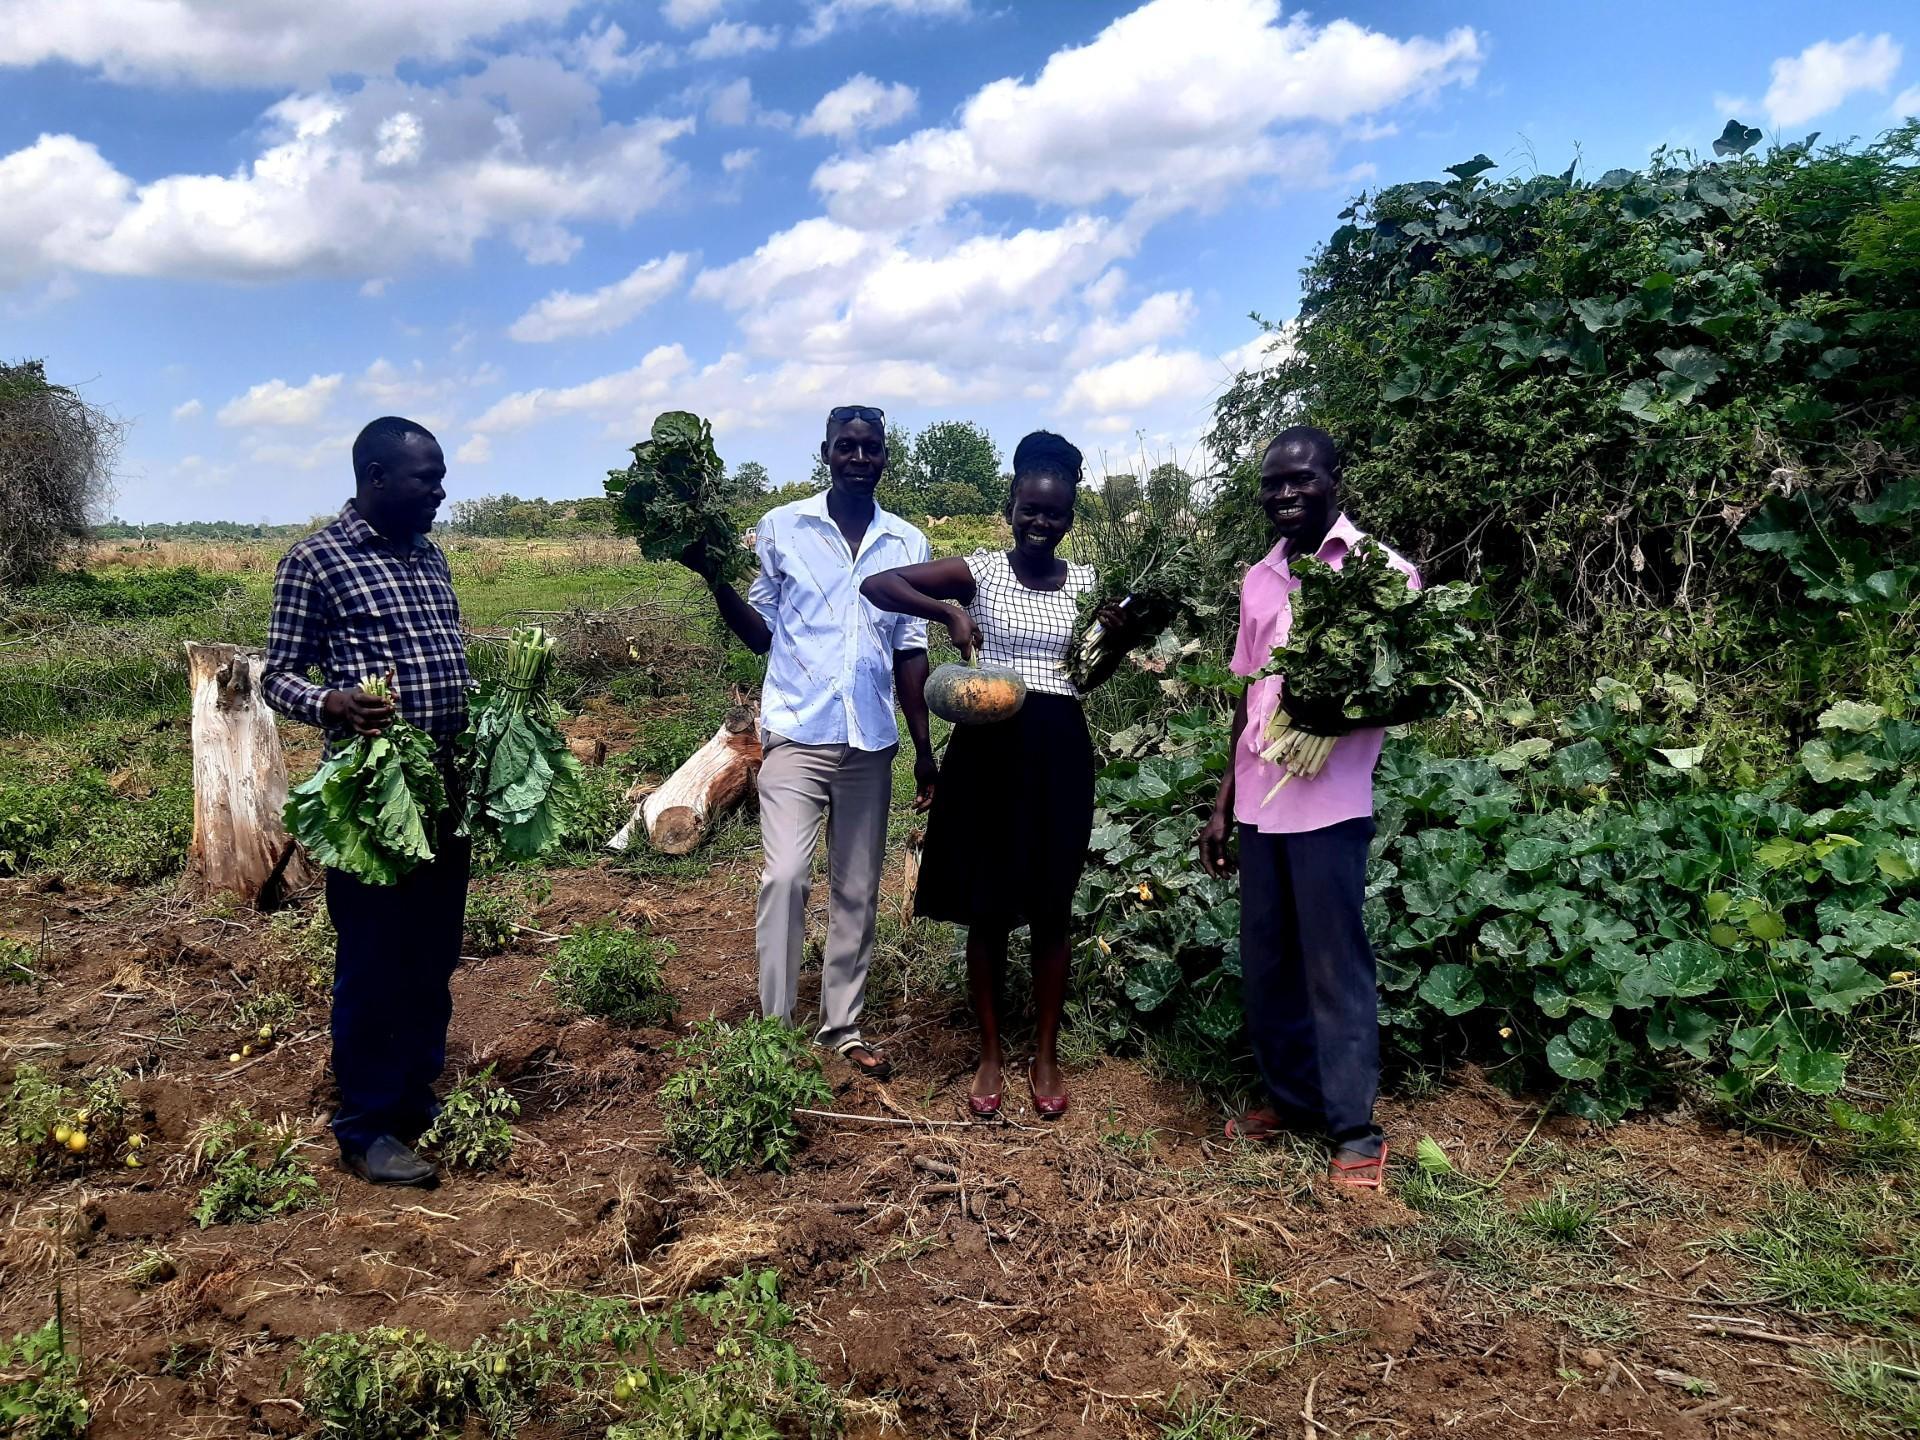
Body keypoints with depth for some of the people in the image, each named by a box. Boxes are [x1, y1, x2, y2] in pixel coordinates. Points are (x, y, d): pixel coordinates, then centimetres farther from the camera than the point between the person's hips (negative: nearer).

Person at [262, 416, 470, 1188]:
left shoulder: (428, 555, 13)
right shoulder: (314, 560, -7)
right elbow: (278, 676, -7)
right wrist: (332, 703, -26)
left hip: (445, 786, 7)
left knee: (433, 958, 14)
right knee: (372, 963, 1)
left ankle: (420, 1102, 28)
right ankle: (365, 1129, 14)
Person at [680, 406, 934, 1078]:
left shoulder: (908, 544, 8)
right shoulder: (782, 528, 1)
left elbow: (910, 653, 10)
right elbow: (760, 633, 5)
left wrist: (925, 749, 8)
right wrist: (715, 578, -11)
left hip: (871, 742, 3)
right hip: (795, 732, -3)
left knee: (857, 890, 9)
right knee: (785, 875, -14)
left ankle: (842, 1027, 21)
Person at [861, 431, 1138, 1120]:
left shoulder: (1087, 583, 6)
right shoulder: (980, 571, -3)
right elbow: (876, 584, -9)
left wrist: (1119, 639, -4)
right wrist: (948, 612, -21)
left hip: (1059, 751, 2)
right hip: (991, 746, -2)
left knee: (1051, 910, 9)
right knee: (987, 909, 8)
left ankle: (1046, 1055, 25)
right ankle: (990, 1052, 24)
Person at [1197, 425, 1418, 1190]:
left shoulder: (1380, 569, -6)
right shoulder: (1259, 579, 12)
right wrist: (1223, 803, 15)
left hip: (1329, 803, -6)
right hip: (1258, 801, 6)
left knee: (1334, 964, 1)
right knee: (1264, 962, 12)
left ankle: (1354, 1127, 14)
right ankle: (1289, 1096, 29)